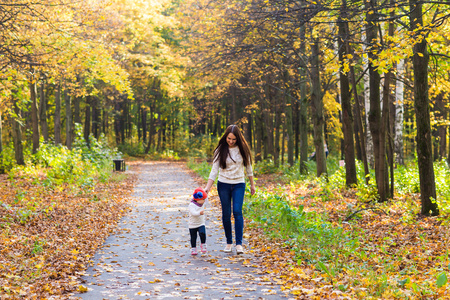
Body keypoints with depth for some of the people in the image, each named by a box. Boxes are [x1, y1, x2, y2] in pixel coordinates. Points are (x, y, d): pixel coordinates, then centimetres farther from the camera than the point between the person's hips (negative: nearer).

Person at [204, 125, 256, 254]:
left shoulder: (242, 149, -1)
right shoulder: (220, 150, -4)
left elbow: (248, 167, 10)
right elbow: (214, 169, -6)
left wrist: (252, 184, 13)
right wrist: (208, 187, -14)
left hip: (239, 185, 0)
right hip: (223, 185, 0)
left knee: (237, 212, -14)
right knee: (226, 214, 3)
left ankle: (239, 244, -14)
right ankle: (229, 242, 16)